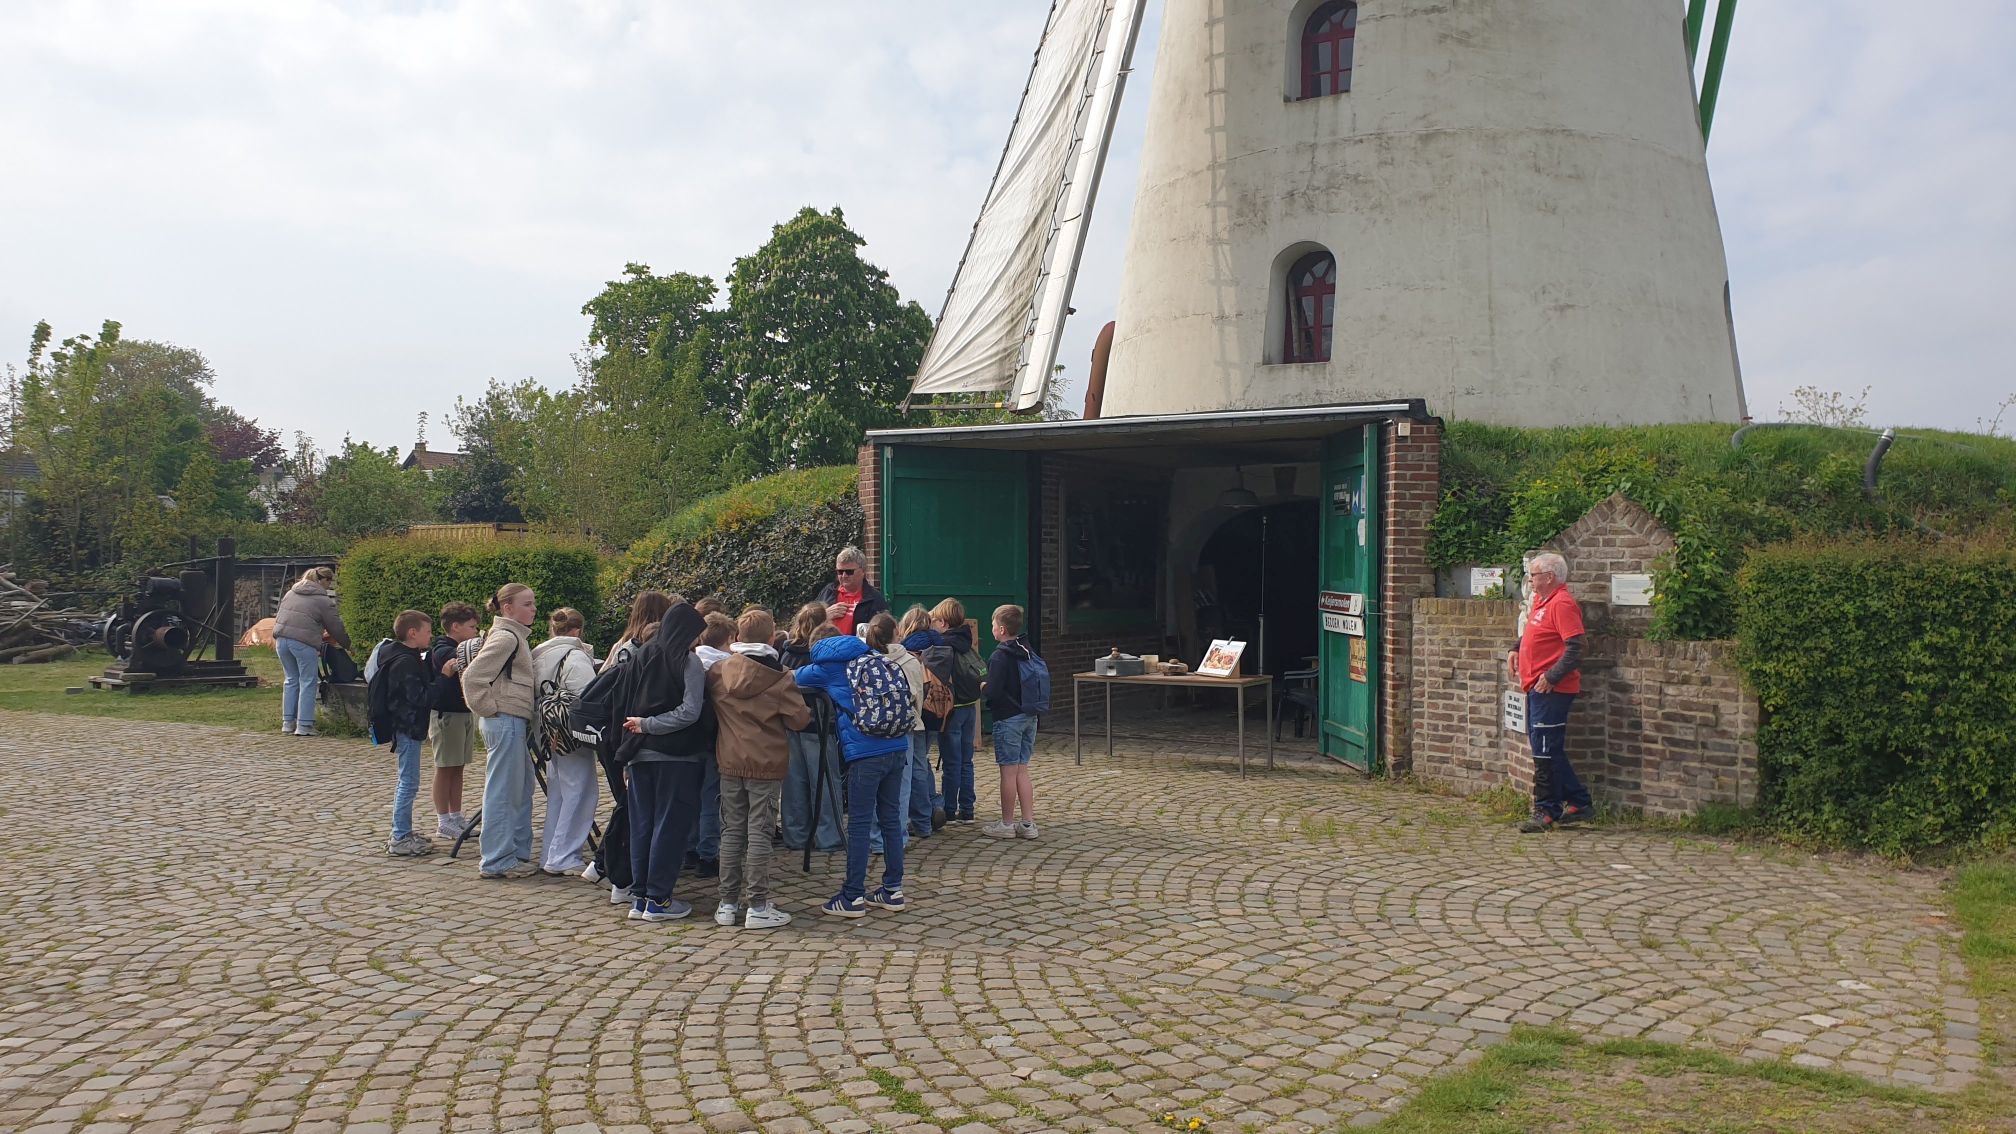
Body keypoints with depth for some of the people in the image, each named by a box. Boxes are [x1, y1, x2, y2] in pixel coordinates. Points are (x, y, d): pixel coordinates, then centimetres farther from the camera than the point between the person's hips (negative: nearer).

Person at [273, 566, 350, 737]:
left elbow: (279, 615, 21)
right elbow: (336, 628, 1)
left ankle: (288, 723, 19)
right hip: (304, 643, -7)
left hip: (281, 638, 7)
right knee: (308, 682, 2)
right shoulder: (324, 601, -3)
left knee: (291, 680, 17)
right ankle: (304, 726, 1)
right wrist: (348, 645, 15)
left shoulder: (291, 592, 18)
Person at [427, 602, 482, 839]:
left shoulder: (464, 649, 14)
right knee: (445, 768, -1)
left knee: (458, 767, 12)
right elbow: (464, 663, -33)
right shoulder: (443, 650, -14)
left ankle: (456, 816, 19)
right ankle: (443, 821, 6)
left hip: (465, 712, 9)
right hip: (446, 713, -9)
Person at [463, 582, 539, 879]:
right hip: (506, 721, -10)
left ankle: (519, 852, 24)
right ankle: (497, 861, 1)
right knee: (503, 791, -5)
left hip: (516, 722, 10)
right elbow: (473, 676, -21)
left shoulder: (515, 637, 17)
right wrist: (489, 709, -14)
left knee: (522, 788, 15)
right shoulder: (505, 637, -14)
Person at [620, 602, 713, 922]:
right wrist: (647, 725, -11)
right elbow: (689, 712, -18)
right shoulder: (689, 662, -8)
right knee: (671, 824, 1)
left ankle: (639, 896, 16)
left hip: (640, 754, 6)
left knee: (641, 824, 11)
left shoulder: (643, 656, 8)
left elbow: (628, 706, 9)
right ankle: (658, 899, 3)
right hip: (676, 756, -6)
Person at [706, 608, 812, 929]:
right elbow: (799, 719, -10)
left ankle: (728, 903, 16)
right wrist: (807, 712, 10)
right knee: (759, 833, 1)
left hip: (730, 763, 4)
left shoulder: (717, 673, -1)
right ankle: (757, 906, 2)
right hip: (767, 764, -3)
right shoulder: (779, 677, -13)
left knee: (732, 832, 12)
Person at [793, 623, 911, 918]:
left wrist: (790, 672, 41)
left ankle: (853, 897, 5)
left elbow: (796, 676, 20)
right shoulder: (877, 659, 17)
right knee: (891, 818, 13)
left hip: (865, 753, -6)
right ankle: (893, 889, 19)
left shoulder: (830, 667, 3)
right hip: (897, 748, 6)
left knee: (859, 824, 0)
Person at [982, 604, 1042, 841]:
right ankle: (1028, 824, 13)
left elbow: (994, 691, -18)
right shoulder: (1027, 652, 8)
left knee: (1008, 772, 1)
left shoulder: (1000, 656, -15)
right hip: (1029, 717, 8)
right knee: (1022, 771, 12)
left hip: (1008, 719, -8)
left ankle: (1006, 825, 9)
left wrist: (983, 687, 1)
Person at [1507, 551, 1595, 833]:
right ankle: (1579, 802, 24)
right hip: (1536, 687, 10)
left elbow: (1575, 649, -22)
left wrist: (1551, 677, -24)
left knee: (1545, 752, -5)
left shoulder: (1562, 604, -16)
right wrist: (1515, 649, 17)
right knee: (1546, 750, 15)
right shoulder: (1541, 600, 14)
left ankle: (1546, 812, 2)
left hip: (1551, 690, -10)